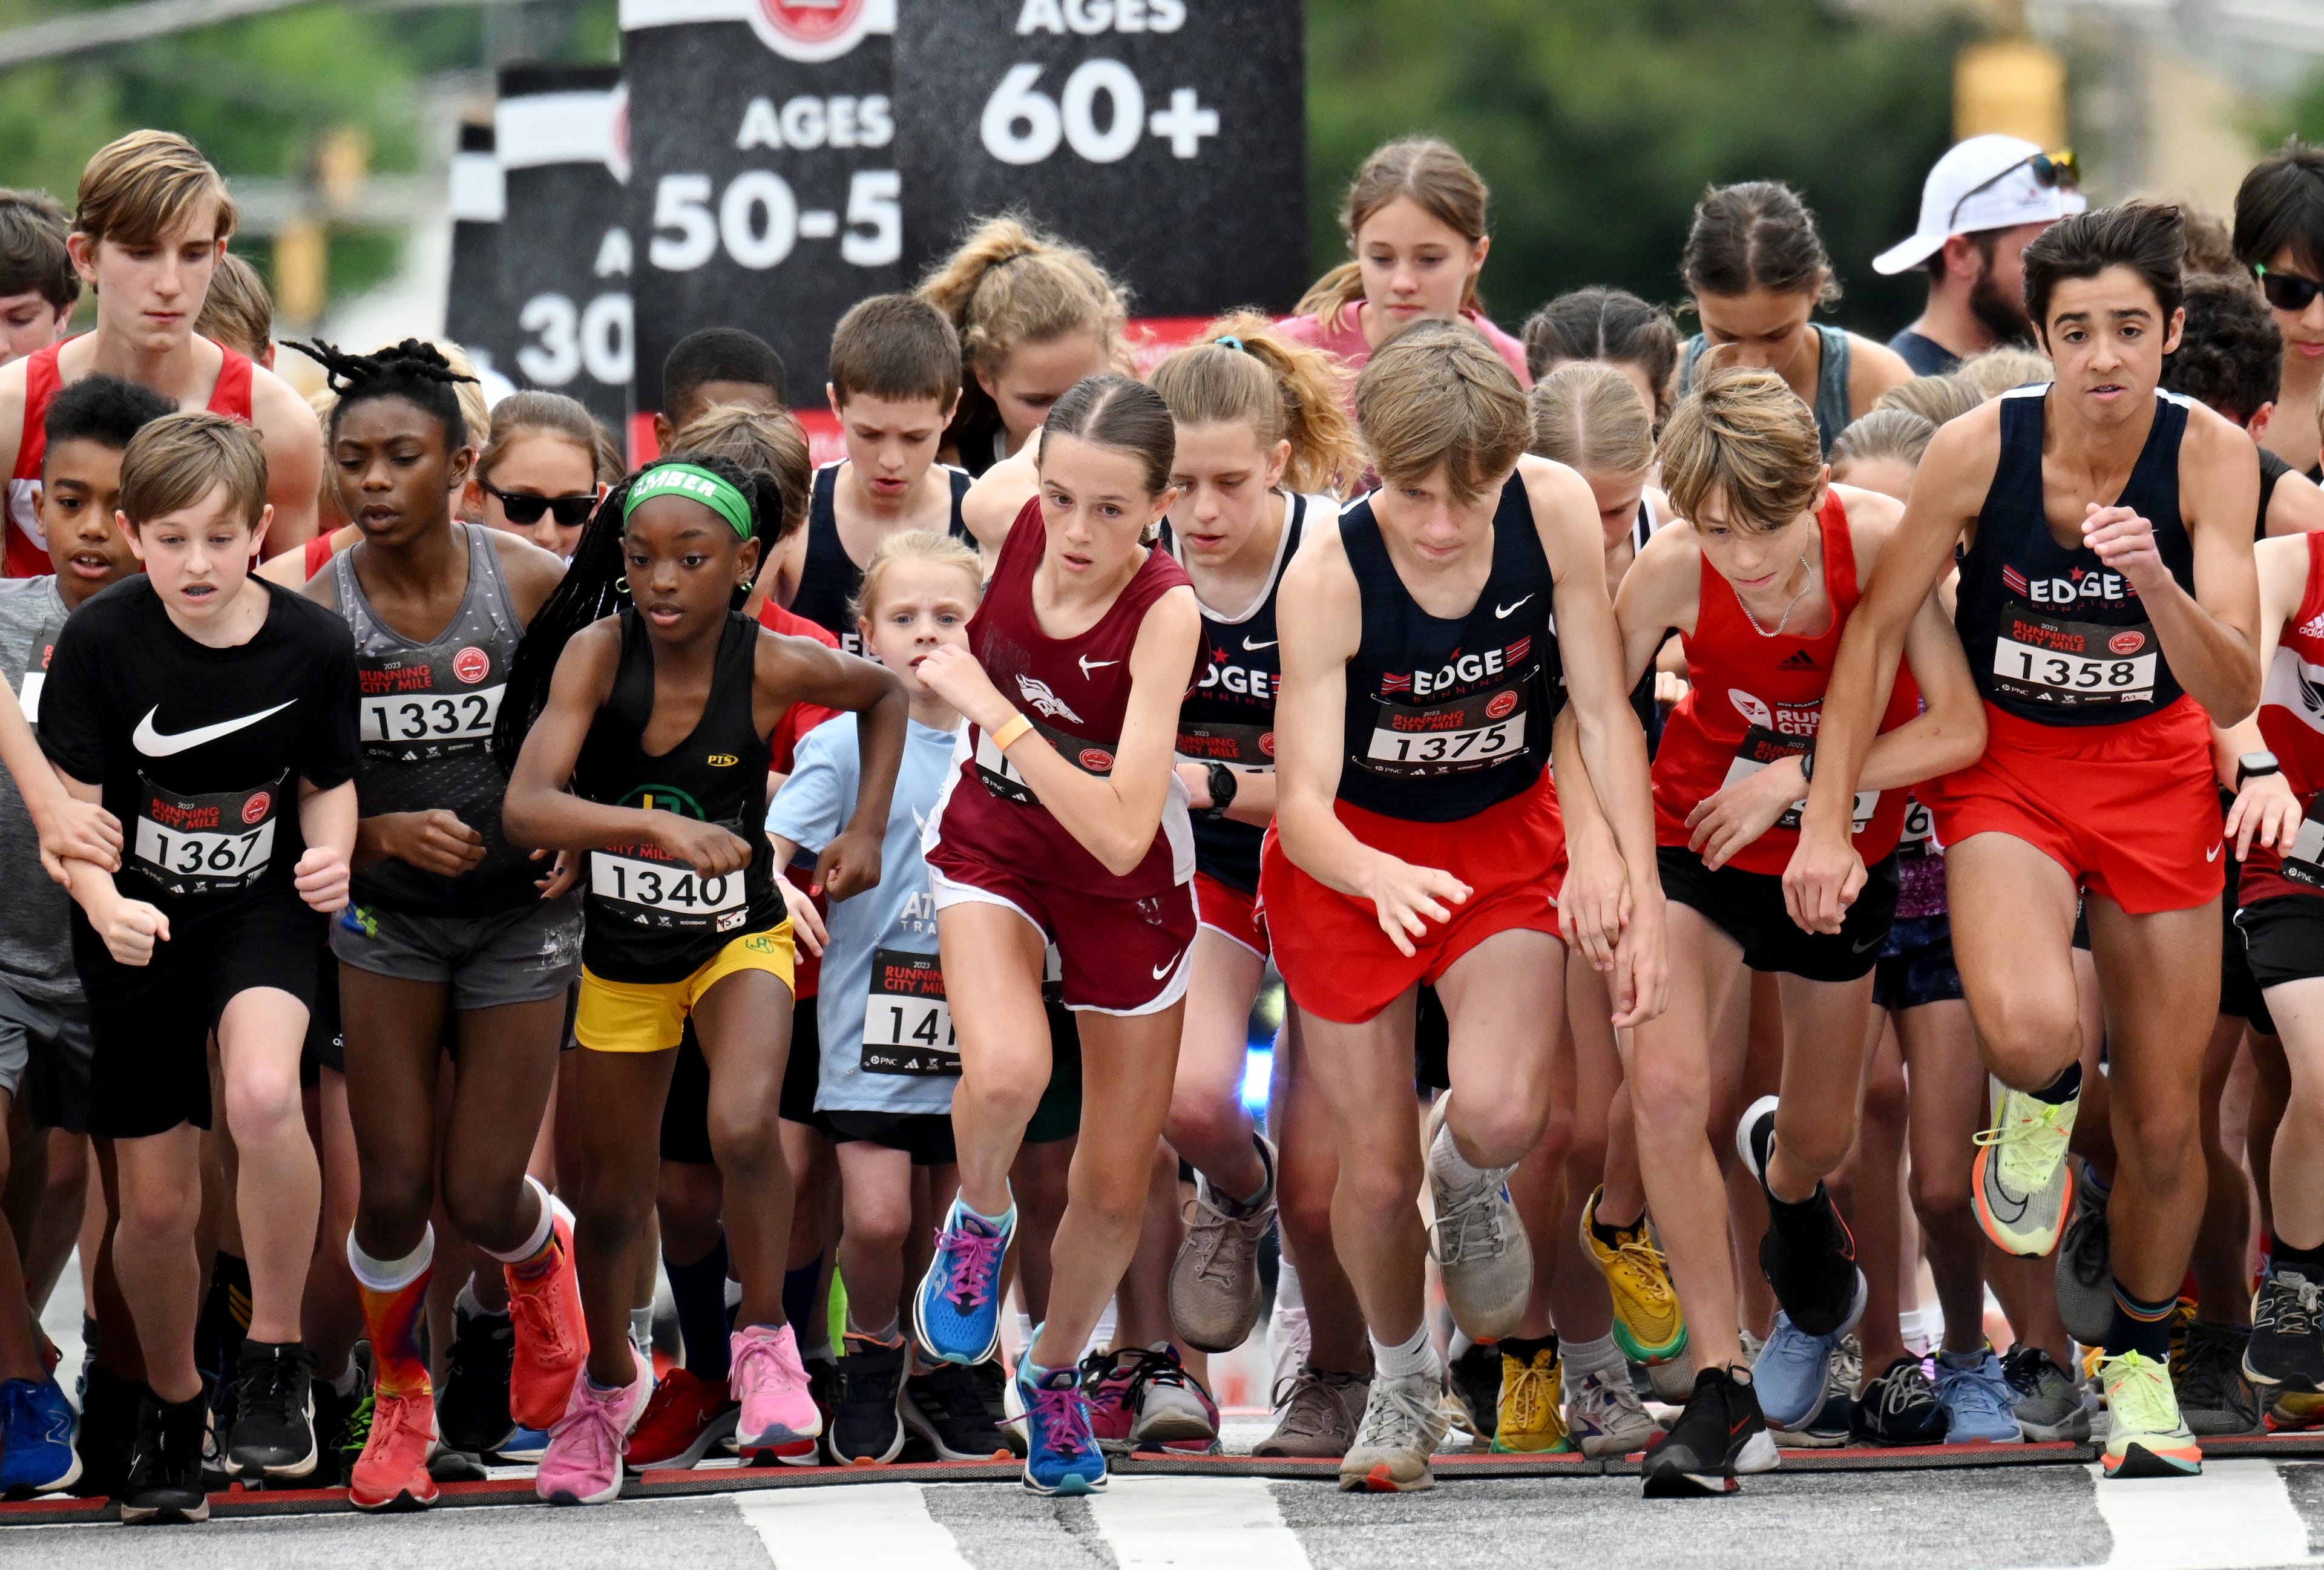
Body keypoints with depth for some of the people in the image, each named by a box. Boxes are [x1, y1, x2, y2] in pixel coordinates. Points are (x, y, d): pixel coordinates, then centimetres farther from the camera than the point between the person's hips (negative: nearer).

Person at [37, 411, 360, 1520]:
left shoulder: (311, 645, -10)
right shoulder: (101, 641, -14)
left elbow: (327, 783, 5)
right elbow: (70, 805, -10)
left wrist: (330, 854, -17)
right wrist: (106, 903, -28)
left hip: (263, 910, -1)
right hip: (140, 929, 1)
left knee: (264, 1095, -32)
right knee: (155, 1202, 5)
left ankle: (275, 1359, -14)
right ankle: (173, 1407, 33)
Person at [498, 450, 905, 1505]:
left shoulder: (772, 668, -22)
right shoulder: (598, 654, -23)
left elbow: (885, 695, 2)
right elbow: (525, 807, -36)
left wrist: (867, 831, -5)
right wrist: (657, 826, -49)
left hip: (738, 941, -1)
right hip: (622, 954, 1)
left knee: (743, 1130, -30)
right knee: (610, 1194, 15)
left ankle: (765, 1343, -7)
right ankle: (608, 1385, 43)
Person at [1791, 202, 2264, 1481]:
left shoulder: (2210, 457, -17)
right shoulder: (1979, 449, -19)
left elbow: (2233, 695, -21)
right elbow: (1877, 629, -6)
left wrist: (2155, 582, -40)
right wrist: (1826, 822, -9)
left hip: (2154, 771, 1)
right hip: (2006, 764, -1)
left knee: (2163, 1126, 7)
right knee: (2030, 1027, -32)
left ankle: (2140, 1354, 34)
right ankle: (2038, 1100, 7)